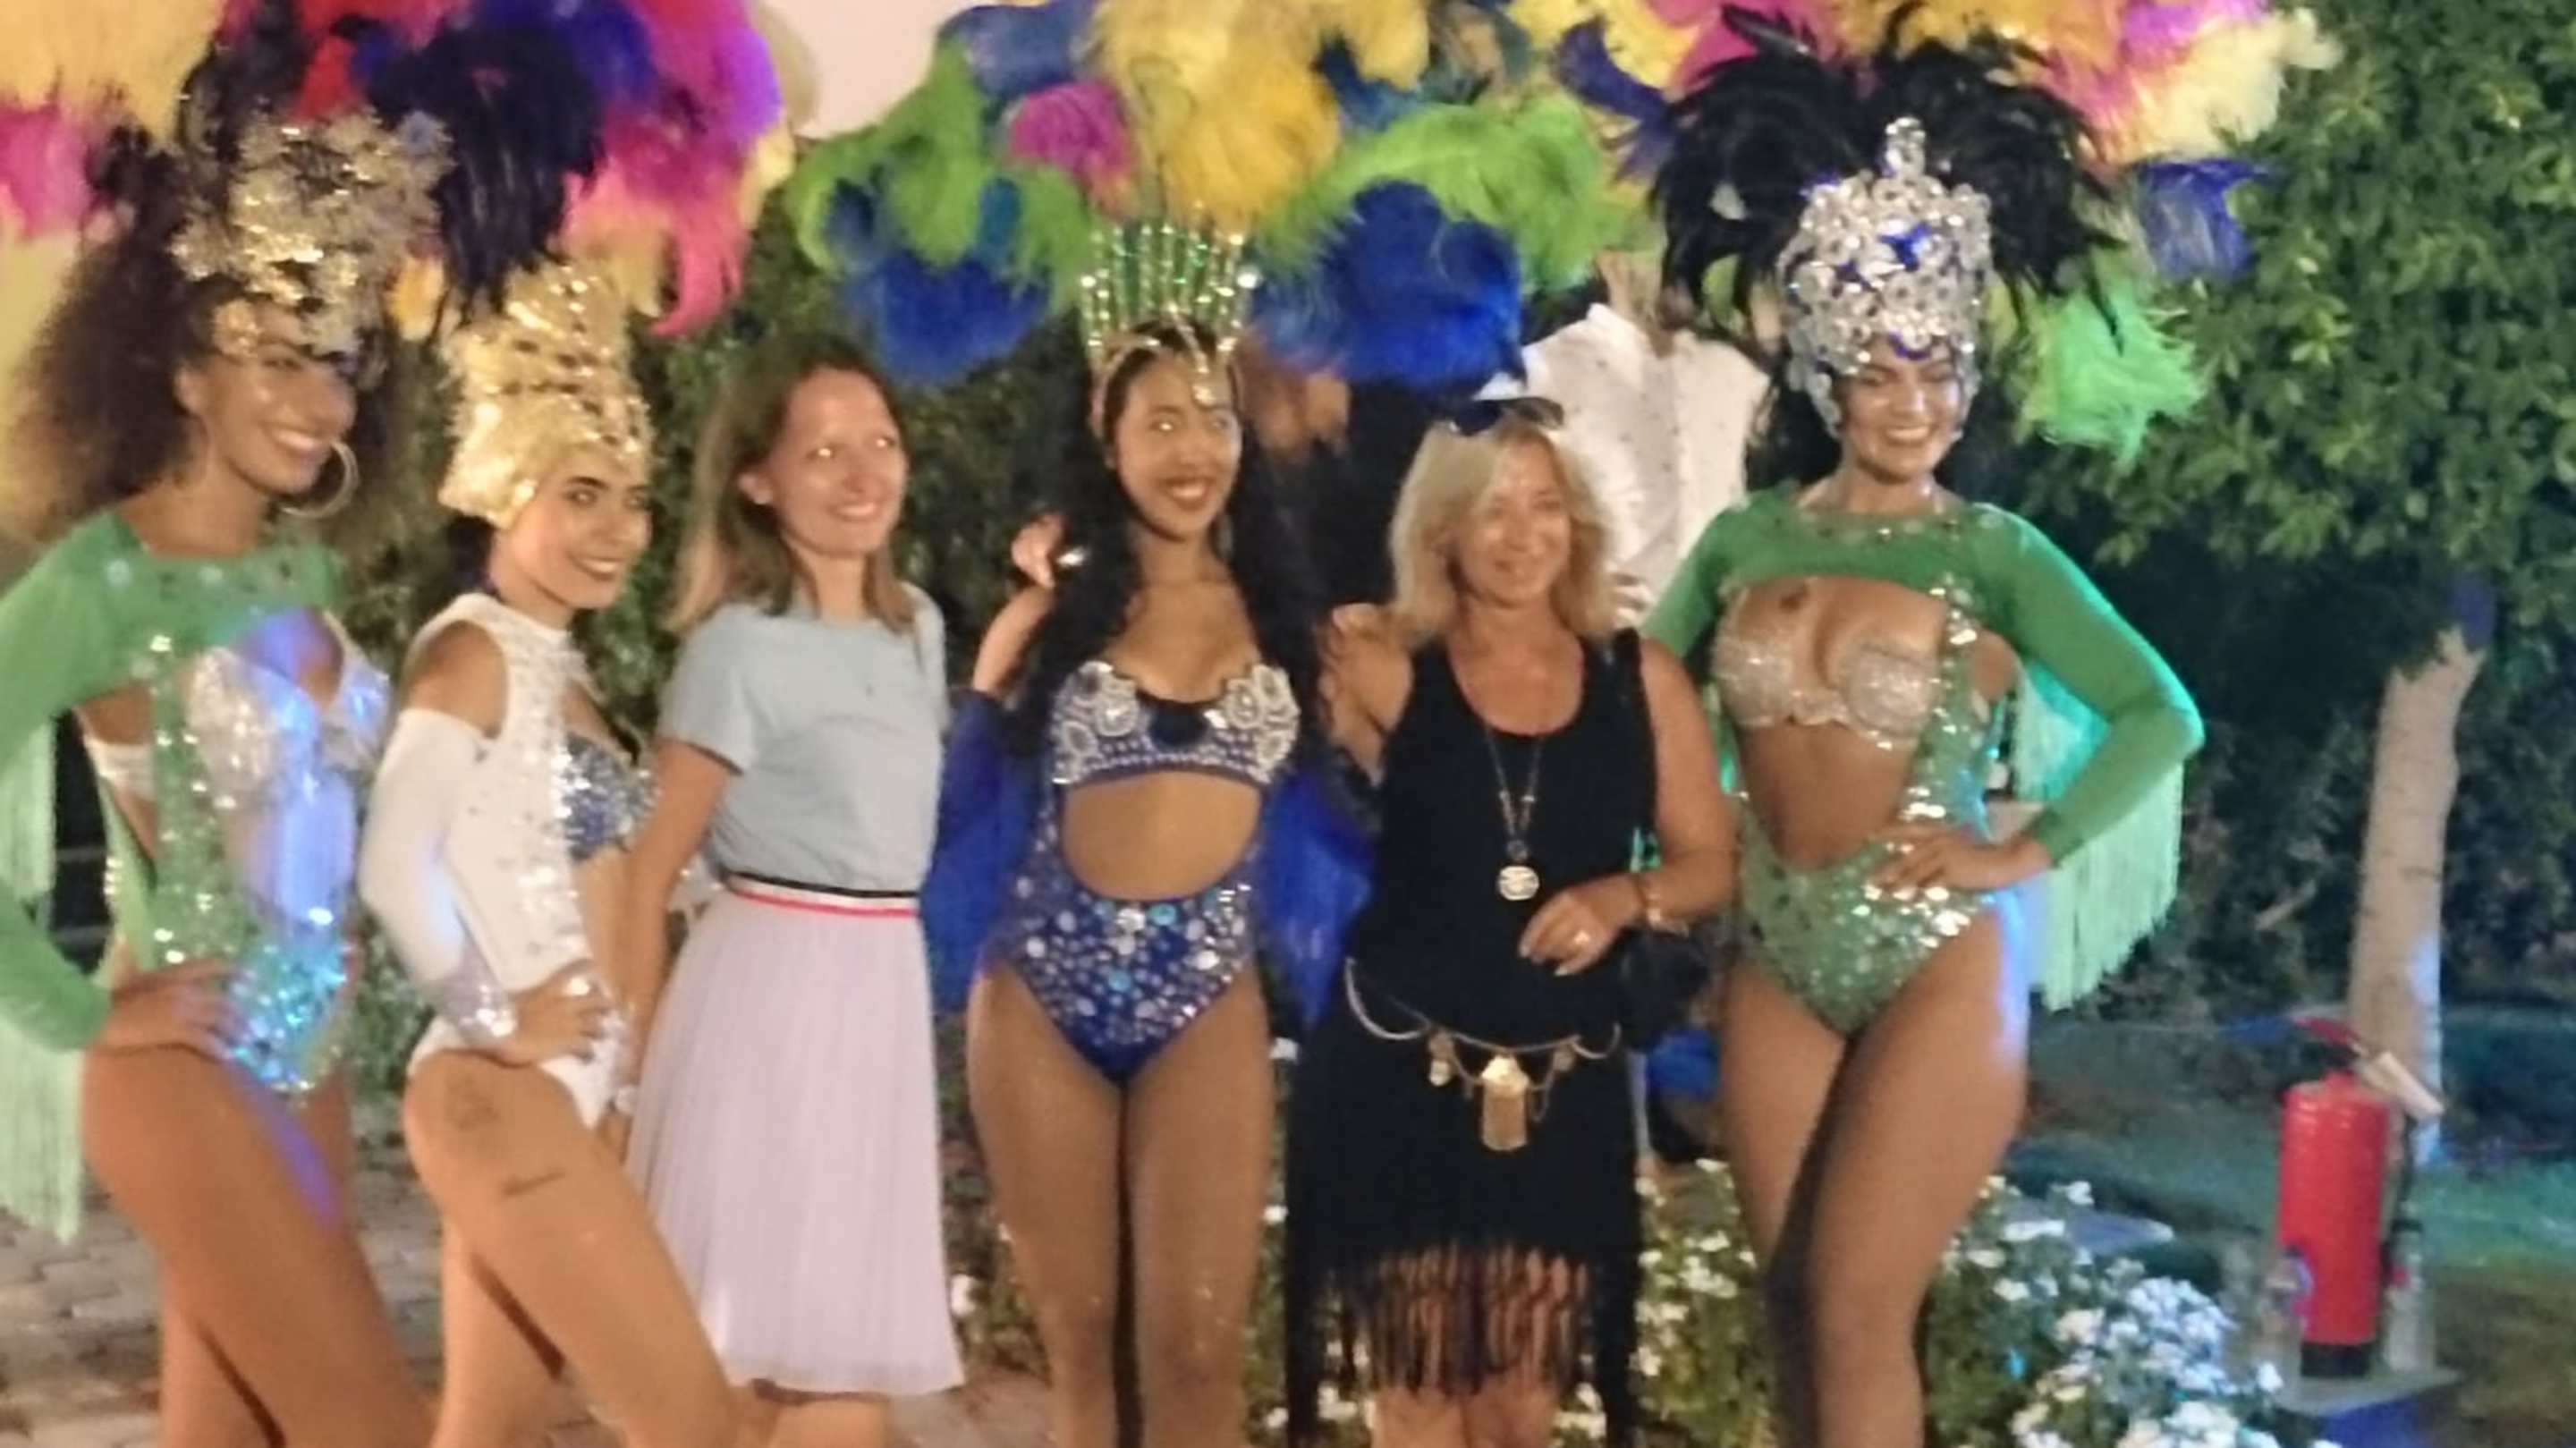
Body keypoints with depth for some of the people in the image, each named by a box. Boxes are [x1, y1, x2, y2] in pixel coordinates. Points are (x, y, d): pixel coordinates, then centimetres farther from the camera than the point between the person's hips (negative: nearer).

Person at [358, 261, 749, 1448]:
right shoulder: (472, 651, -12)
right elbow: (393, 860, -24)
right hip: (504, 1099, -8)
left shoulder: (554, 668, 14)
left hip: (557, 1102, 8)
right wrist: (491, 1017, -16)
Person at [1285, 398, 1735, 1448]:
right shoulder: (1384, 671, -3)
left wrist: (1623, 897, -11)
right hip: (1394, 1069, -2)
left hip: (1565, 1084, 2)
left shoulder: (1640, 682, 4)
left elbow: (1712, 866, 7)